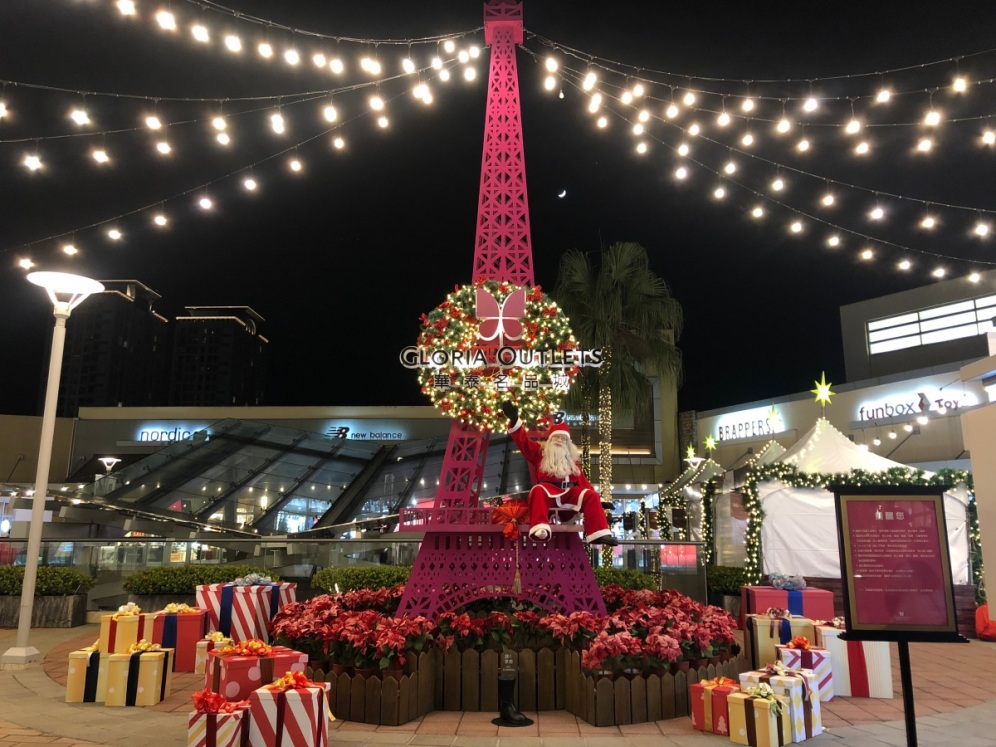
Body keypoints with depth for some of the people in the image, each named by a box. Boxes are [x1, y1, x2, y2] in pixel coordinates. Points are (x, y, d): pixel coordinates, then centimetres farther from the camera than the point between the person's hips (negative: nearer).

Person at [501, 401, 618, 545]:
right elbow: (523, 441, 9)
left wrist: (598, 499, 9)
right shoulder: (540, 453, 20)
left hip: (569, 493, 3)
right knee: (538, 490, -38)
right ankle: (540, 530, -55)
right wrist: (514, 420, -7)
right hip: (549, 492, -3)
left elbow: (582, 481, 21)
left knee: (591, 496, -23)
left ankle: (599, 533, -33)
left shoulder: (572, 460, 27)